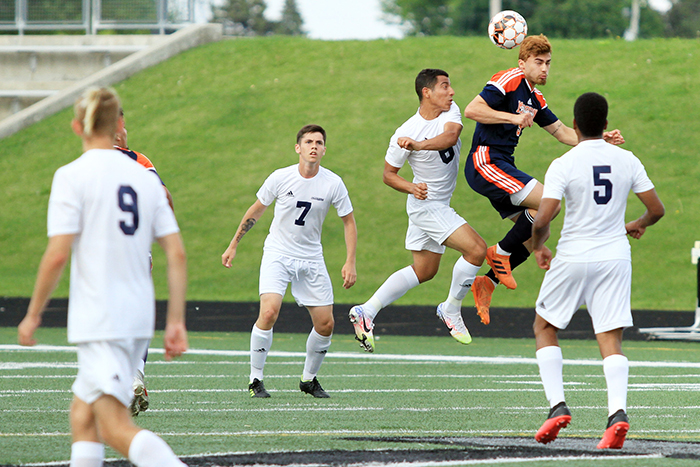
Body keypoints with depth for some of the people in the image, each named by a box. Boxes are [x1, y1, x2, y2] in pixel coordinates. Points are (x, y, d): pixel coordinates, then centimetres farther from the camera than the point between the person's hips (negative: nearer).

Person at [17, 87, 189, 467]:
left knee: (116, 428, -10)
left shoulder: (72, 176, -7)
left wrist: (33, 314, -2)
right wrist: (176, 322, 10)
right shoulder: (144, 178, 10)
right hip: (139, 317, 7)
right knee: (82, 412, 18)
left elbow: (57, 255, -13)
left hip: (98, 320, -7)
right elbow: (177, 254, 6)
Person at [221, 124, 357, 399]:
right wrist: (233, 246, 10)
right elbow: (256, 211, 6)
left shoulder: (333, 184, -7)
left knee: (325, 324, -2)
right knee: (269, 312, -23)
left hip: (311, 260, 2)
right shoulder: (280, 178, -9)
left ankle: (309, 379, 22)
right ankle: (255, 379, -9)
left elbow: (349, 221, 5)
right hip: (277, 255, -2)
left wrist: (350, 262, -4)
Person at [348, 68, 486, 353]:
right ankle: (451, 310, -1)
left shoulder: (450, 111, -5)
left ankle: (366, 312, 20)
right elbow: (388, 174, -6)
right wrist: (412, 187, -23)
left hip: (440, 206, 7)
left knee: (423, 271, 15)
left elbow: (450, 136, -27)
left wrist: (419, 145, -42)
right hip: (426, 204, -7)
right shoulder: (405, 133, -18)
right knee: (476, 248, -17)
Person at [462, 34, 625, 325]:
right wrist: (513, 117, -23)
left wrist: (601, 138, 12)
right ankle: (501, 253, -7)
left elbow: (563, 132, 24)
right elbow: (471, 110, -18)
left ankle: (487, 282, 9)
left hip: (502, 166, 10)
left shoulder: (534, 99, 19)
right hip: (485, 162, -10)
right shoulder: (509, 81, -9)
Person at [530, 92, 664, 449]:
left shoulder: (563, 165, -10)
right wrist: (638, 225, 27)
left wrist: (538, 247, 3)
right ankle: (618, 411, -21)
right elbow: (656, 209, 6)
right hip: (615, 258, 3)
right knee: (611, 338, 1)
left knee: (544, 327, 16)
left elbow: (542, 219, -17)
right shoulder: (627, 161, 1)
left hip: (573, 259, -2)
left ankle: (557, 405, 4)